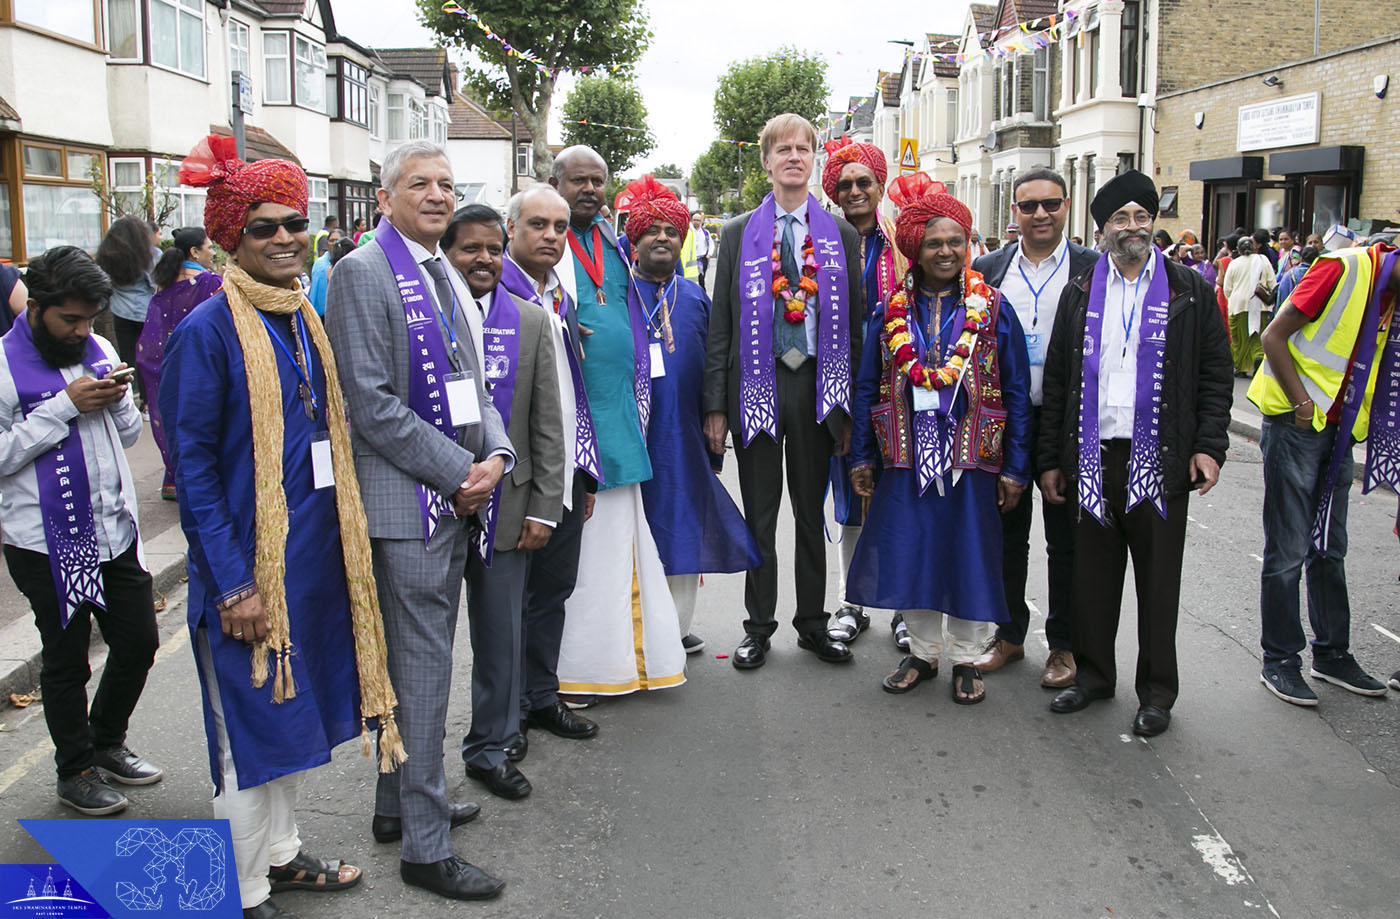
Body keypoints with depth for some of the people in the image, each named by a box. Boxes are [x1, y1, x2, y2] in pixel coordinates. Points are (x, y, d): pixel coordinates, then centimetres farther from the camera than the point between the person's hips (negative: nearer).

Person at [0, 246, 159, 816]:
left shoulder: (99, 350, 8)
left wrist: (118, 402, -7)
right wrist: (65, 406, -20)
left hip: (115, 530, 6)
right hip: (46, 543, -6)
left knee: (139, 641, 12)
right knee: (66, 660, 8)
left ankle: (107, 743, 34)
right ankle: (76, 770, 25)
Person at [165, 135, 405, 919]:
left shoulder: (304, 319, 8)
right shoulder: (207, 331, -14)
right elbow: (192, 468, -15)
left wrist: (346, 541, 12)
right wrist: (232, 584, -19)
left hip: (315, 552, 8)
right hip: (251, 563, -7)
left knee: (295, 709, 20)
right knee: (251, 727, 5)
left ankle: (281, 853, 38)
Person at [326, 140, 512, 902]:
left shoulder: (446, 274, 16)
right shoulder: (362, 272, -10)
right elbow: (371, 403, -17)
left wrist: (495, 455, -2)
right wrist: (459, 470, -15)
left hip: (456, 495, 8)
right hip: (406, 500, -8)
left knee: (422, 659, 18)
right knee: (423, 667, -3)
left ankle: (401, 801, 34)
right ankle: (425, 847, 9)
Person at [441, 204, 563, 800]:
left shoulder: (532, 322, 6)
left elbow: (547, 426, 6)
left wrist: (543, 508, 0)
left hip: (504, 507, 2)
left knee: (501, 638, 11)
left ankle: (490, 748, 29)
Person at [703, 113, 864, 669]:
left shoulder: (842, 236, 6)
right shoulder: (739, 233, 4)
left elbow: (854, 323, 5)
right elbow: (720, 325, 2)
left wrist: (849, 406, 1)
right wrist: (715, 405, -3)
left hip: (818, 386, 1)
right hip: (755, 386, -1)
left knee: (812, 514, 11)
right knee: (760, 516, 7)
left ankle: (812, 623, 25)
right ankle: (759, 628, 20)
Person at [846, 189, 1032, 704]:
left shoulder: (994, 310, 0)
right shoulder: (891, 310, 4)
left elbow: (1017, 394, 0)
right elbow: (867, 388, 8)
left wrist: (1015, 467, -4)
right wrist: (862, 456, 4)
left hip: (970, 456, -1)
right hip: (906, 455, 2)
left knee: (968, 556, 6)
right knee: (910, 555, 8)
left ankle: (965, 658, 24)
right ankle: (922, 652, 27)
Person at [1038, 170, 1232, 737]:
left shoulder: (1189, 291, 5)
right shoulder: (1081, 294, 10)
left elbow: (1215, 373, 4)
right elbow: (1057, 380, 9)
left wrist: (1209, 447, -6)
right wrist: (1051, 459, 5)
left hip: (1160, 458, -2)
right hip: (1093, 456, 2)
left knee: (1158, 579, 6)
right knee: (1092, 573, 8)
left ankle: (1157, 692, 19)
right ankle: (1092, 674, 24)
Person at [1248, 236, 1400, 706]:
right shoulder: (1345, 267, -12)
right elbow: (1274, 336, -16)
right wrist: (1303, 405, -20)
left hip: (1338, 430, 8)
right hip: (1296, 425, -8)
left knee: (1330, 548, 15)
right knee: (1288, 551, -1)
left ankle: (1332, 654, 26)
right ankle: (1280, 661, 9)